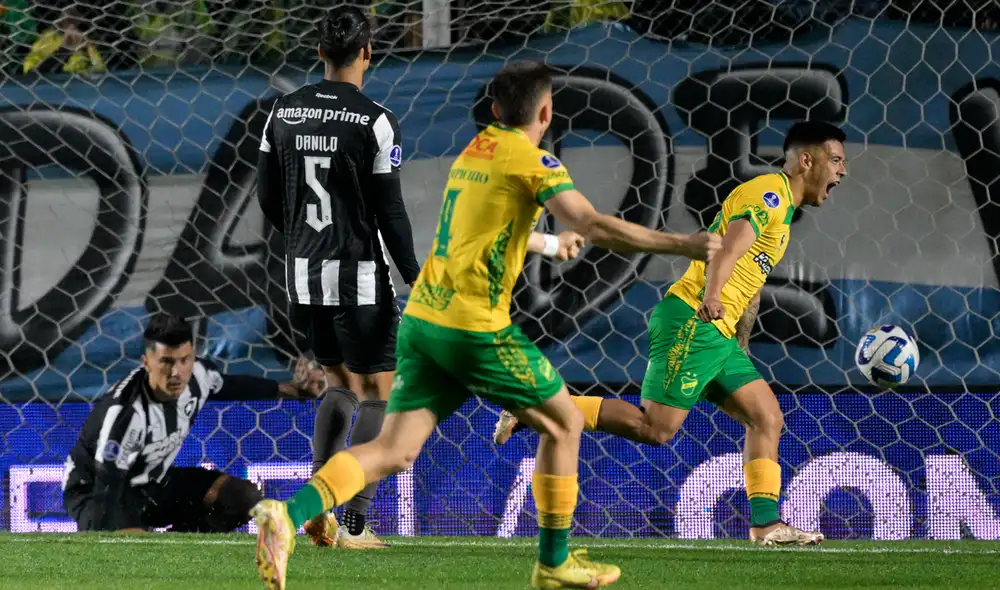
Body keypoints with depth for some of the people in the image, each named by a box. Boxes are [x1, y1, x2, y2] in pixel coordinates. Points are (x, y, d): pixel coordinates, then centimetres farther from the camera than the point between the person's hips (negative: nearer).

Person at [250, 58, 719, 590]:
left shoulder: (471, 153, 19)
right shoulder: (531, 160, -5)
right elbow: (594, 227, -15)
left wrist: (551, 244, 52)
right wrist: (682, 245, -9)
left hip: (421, 319, 7)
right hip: (475, 326, -7)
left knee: (394, 451, 0)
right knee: (563, 423, 12)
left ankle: (287, 515, -21)